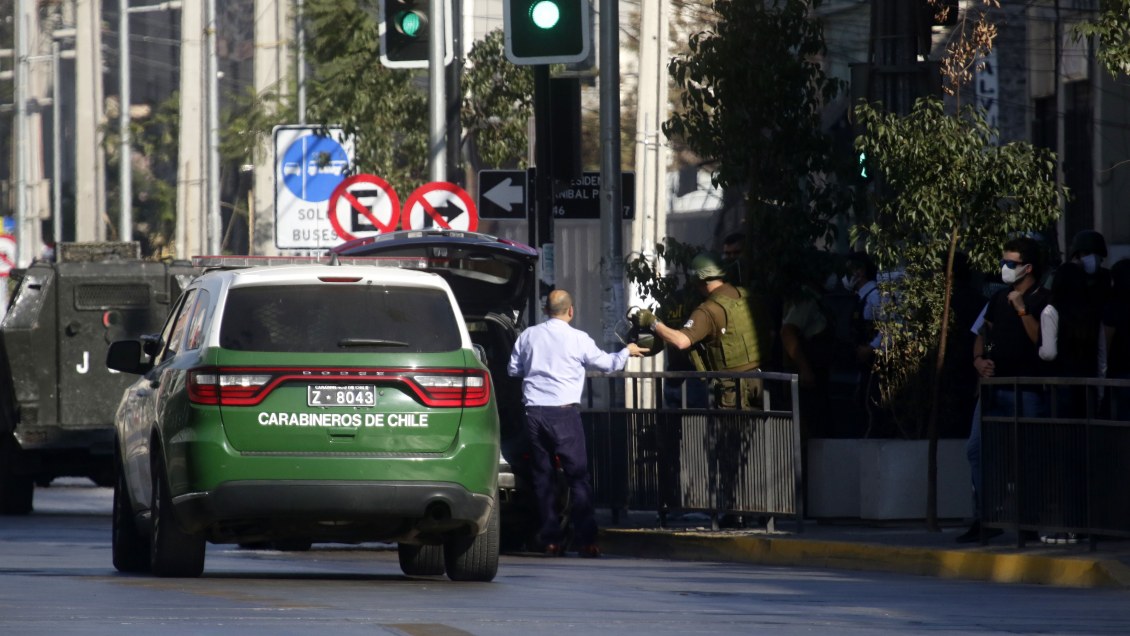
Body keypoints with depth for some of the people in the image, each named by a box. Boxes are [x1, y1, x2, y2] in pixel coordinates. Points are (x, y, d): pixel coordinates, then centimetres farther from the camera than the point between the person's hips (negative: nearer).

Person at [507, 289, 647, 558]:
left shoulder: (528, 336, 5)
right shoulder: (578, 339, -4)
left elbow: (513, 369, 16)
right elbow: (606, 364, 8)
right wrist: (627, 352, 27)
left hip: (534, 412, 3)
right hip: (563, 412, -3)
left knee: (542, 476, 9)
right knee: (578, 476, 0)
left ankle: (551, 540, 7)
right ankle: (585, 540, -7)